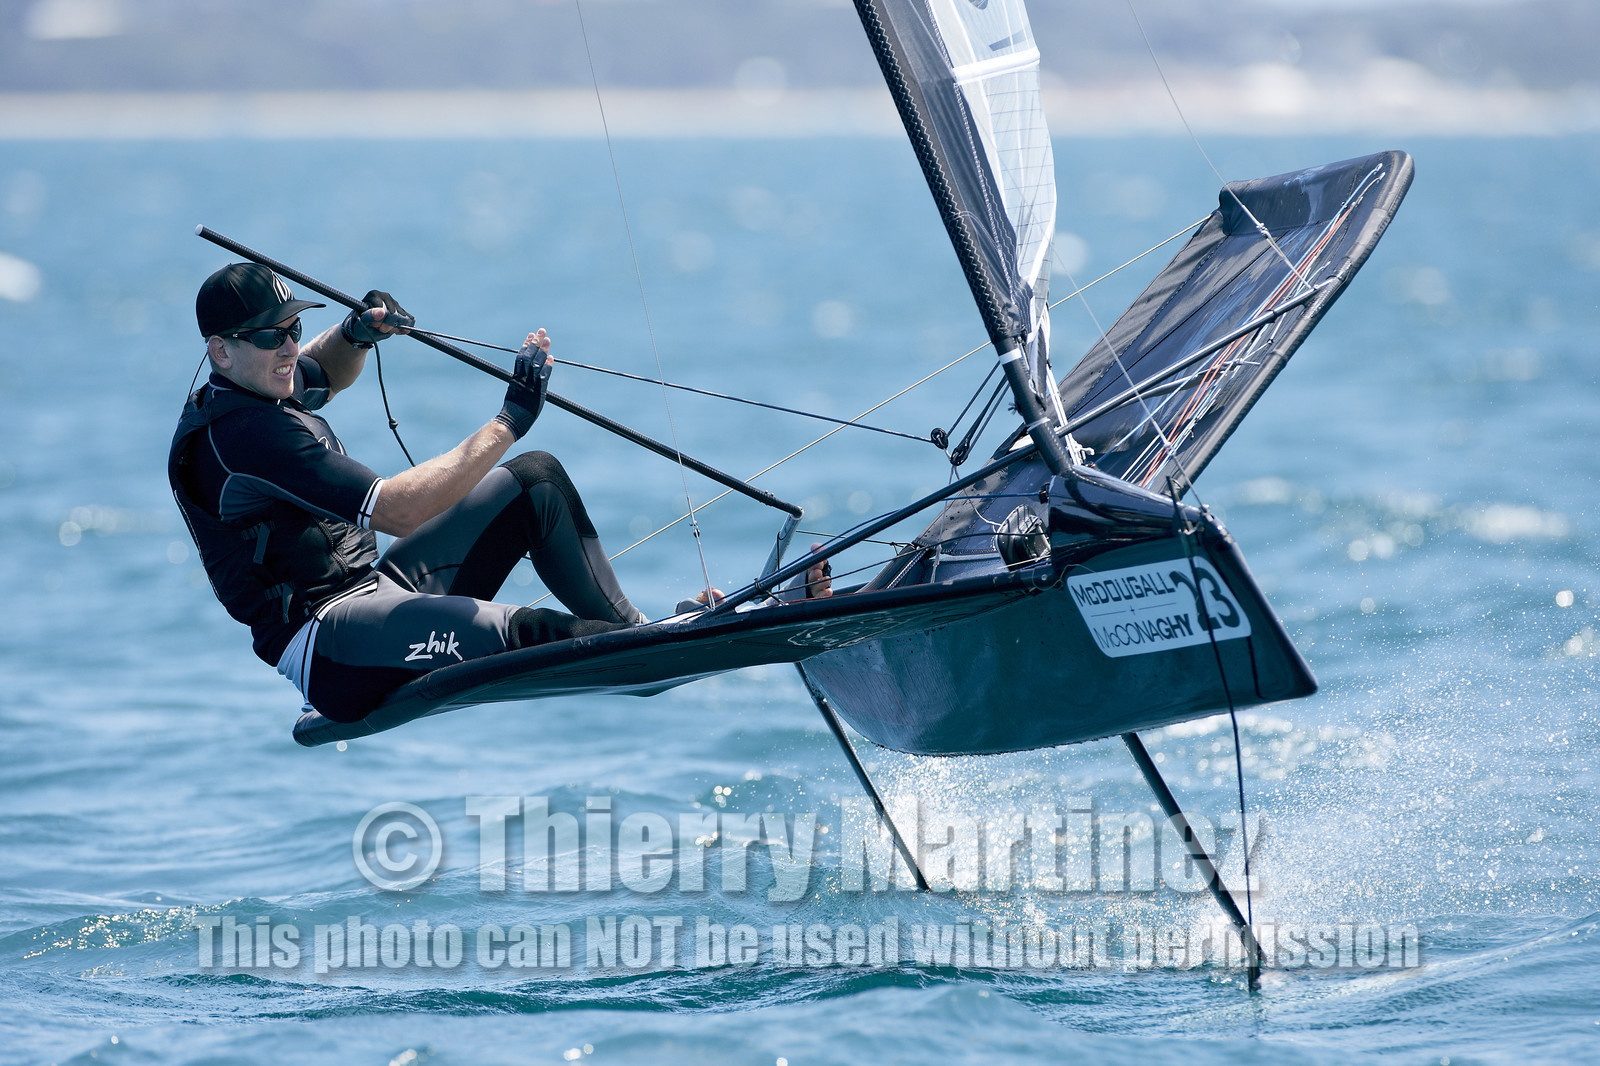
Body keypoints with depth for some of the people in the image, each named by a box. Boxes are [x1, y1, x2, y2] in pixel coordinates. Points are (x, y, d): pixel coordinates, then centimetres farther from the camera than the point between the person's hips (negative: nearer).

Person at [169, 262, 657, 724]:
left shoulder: (252, 386, 10)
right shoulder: (243, 435, -22)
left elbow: (326, 373, 37)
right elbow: (397, 510, -26)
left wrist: (355, 334, 12)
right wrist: (508, 422, -22)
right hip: (327, 654, -11)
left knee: (536, 478, 7)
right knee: (526, 634, -35)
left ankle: (629, 626, 9)